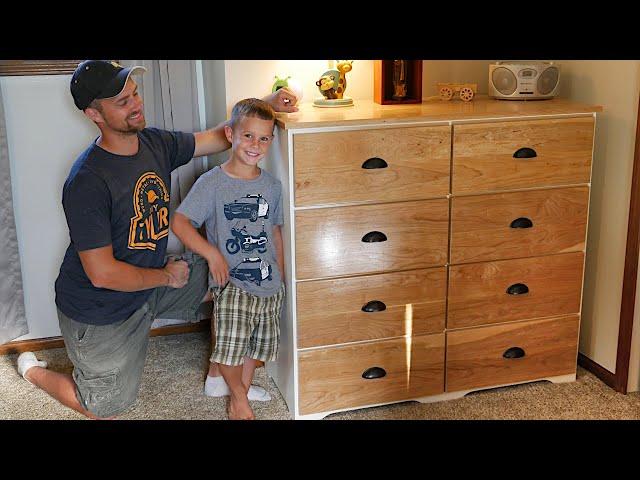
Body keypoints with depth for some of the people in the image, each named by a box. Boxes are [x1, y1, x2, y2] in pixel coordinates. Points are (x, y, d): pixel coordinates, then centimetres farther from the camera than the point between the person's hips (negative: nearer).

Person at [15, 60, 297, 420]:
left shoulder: (155, 143, -9)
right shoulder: (86, 183, -32)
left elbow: (219, 138, 5)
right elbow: (103, 274, -30)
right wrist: (167, 276, -17)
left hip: (151, 279, 7)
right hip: (101, 312, -7)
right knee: (108, 409, 9)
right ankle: (34, 370, 35)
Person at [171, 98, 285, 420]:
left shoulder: (272, 186, 5)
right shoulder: (212, 183, -10)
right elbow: (179, 223, -13)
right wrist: (212, 253, -20)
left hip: (268, 285, 5)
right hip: (232, 282, -5)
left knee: (258, 346, 15)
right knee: (231, 346, -14)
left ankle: (238, 393, 40)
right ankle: (239, 396, 15)